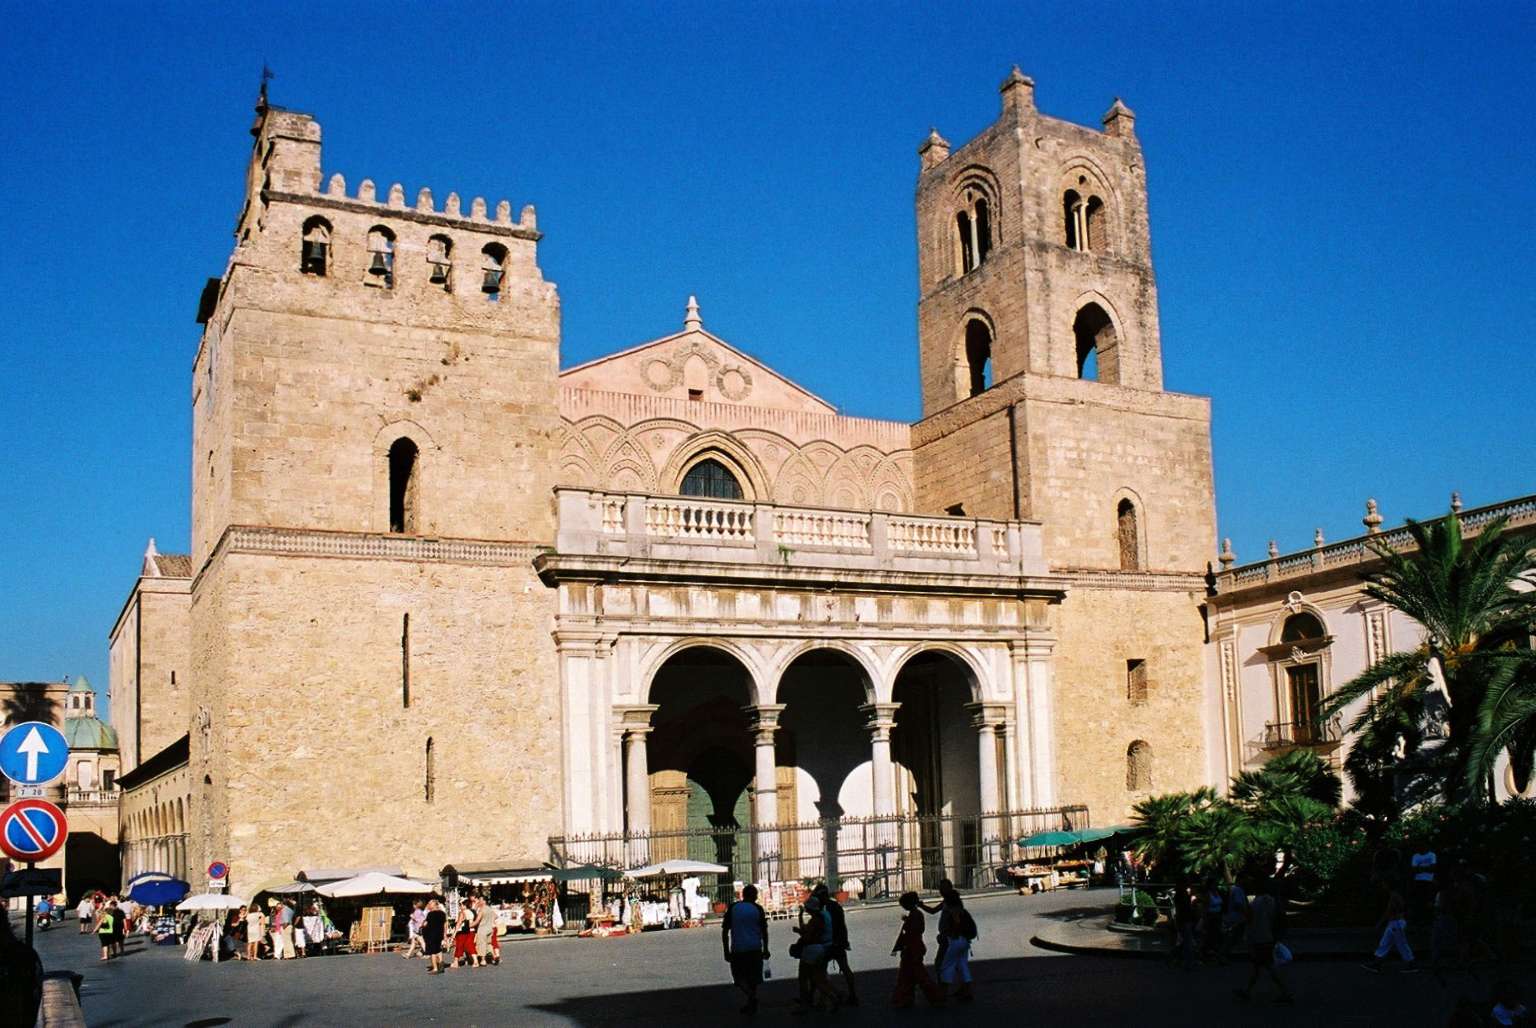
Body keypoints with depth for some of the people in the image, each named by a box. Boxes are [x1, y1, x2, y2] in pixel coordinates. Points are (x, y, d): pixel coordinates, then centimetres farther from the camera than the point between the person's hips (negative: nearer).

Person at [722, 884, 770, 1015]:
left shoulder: (732, 908, 1)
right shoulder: (758, 909, 1)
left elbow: (724, 931, -1)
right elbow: (764, 931, 2)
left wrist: (726, 952, 4)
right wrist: (765, 950, 11)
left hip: (737, 949, -1)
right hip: (755, 948, 1)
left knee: (739, 976, 8)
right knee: (753, 977, 13)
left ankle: (751, 996, -16)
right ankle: (751, 1004, 16)